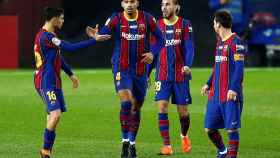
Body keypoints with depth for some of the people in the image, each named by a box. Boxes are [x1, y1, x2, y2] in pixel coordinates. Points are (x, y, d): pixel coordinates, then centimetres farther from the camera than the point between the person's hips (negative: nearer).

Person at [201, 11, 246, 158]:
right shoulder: (220, 42, 16)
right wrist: (209, 84, 22)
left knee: (231, 128, -6)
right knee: (209, 128, 9)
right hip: (215, 94, 8)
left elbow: (239, 67, -16)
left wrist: (233, 88, -24)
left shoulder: (236, 42, -10)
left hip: (230, 95, -8)